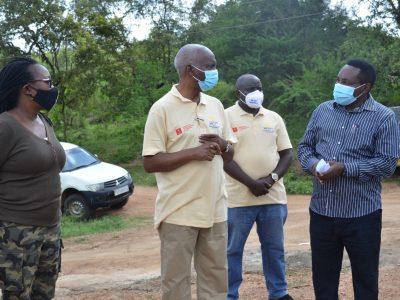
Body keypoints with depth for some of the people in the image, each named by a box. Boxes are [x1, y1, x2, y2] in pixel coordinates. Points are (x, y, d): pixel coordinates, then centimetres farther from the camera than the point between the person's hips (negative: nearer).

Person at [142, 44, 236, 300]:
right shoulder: (163, 109, -8)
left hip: (215, 210, 6)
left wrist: (223, 146, -7)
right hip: (179, 213, -5)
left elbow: (229, 155, 17)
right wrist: (193, 153, -19)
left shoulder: (216, 105, 10)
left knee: (216, 278, 12)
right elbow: (150, 162, -10)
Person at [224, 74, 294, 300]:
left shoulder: (274, 118, 10)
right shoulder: (226, 117, -2)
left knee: (275, 248, 12)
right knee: (233, 250, 5)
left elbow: (287, 153, 8)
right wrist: (251, 183, -16)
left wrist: (272, 178, -9)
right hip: (238, 198, -3)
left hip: (273, 197, 4)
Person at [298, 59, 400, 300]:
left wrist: (344, 168, -19)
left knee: (365, 279, 10)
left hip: (362, 214, -4)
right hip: (321, 211, 4)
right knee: (323, 276, 14)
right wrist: (313, 164, -8)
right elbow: (305, 146, 14)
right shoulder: (323, 111, 8)